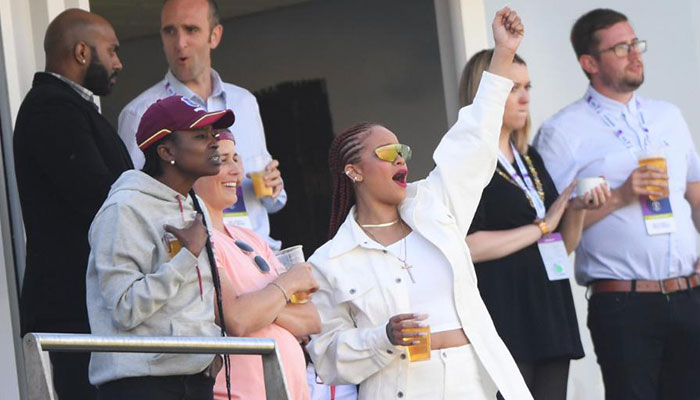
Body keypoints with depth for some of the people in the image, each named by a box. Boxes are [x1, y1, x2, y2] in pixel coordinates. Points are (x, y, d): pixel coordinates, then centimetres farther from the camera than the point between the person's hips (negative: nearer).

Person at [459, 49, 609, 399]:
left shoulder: (531, 159, 17)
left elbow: (564, 245, 20)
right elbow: (469, 246, -18)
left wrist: (576, 208, 0)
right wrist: (541, 226, -10)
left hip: (550, 311, 7)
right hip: (503, 314, -7)